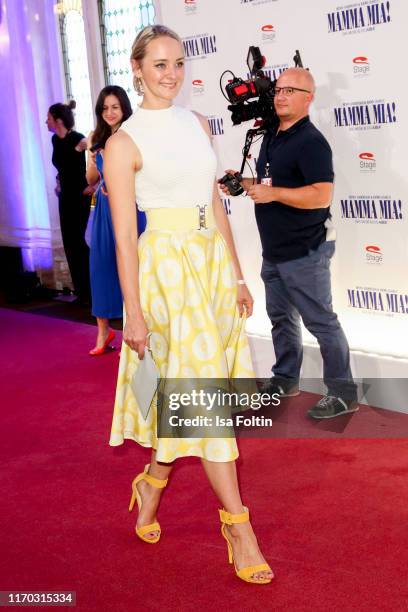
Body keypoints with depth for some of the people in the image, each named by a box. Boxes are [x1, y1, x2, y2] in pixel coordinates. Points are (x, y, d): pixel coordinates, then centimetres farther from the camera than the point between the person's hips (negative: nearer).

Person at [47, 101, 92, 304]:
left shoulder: (79, 140, -17)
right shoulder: (55, 140, 7)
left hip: (80, 196, -8)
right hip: (65, 195, 8)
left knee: (77, 241, -8)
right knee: (69, 242, 8)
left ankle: (89, 291, 2)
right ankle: (81, 291, 17)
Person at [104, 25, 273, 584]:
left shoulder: (197, 124, 11)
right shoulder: (124, 142, -8)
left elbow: (215, 203, 14)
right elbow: (124, 234, -10)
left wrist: (236, 275, 13)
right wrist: (134, 313, -11)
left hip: (212, 262, 6)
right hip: (166, 268, -6)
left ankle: (151, 484, 34)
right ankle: (239, 527, 5)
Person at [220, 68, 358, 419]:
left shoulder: (311, 142, -17)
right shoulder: (272, 137, 12)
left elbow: (321, 195, -27)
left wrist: (274, 193, -24)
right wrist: (244, 184, 6)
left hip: (304, 252, -9)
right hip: (274, 251, 9)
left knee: (321, 322, -2)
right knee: (281, 318, 18)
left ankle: (344, 394, 8)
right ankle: (285, 380, 33)